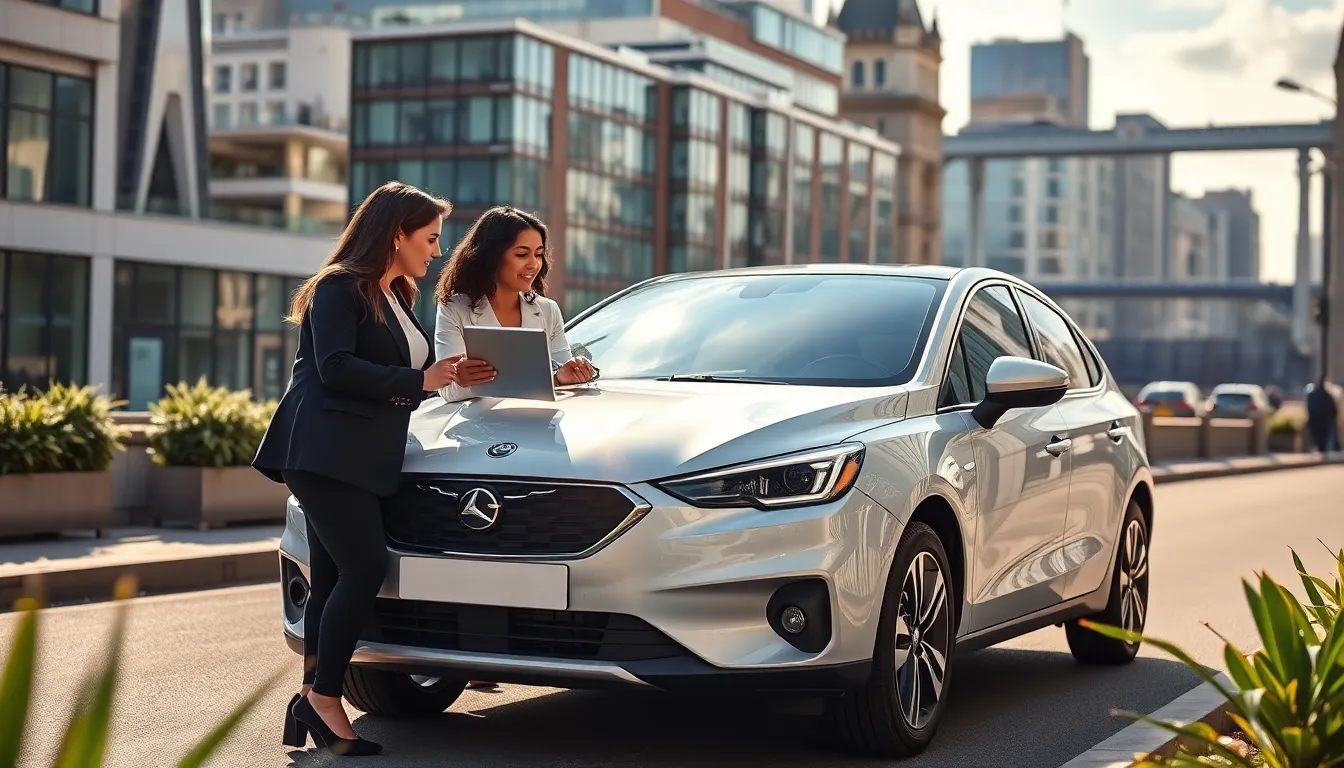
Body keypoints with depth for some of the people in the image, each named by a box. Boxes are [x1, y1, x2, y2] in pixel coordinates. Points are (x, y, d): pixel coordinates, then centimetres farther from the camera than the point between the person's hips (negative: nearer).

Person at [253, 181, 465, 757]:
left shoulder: (396, 299, 22)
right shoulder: (339, 288, -5)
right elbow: (336, 368, -16)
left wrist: (449, 378, 6)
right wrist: (417, 381, -14)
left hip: (363, 458, 9)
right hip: (325, 451, -9)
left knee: (334, 579, 4)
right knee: (365, 567, -15)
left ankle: (311, 705, 5)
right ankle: (323, 696, -8)